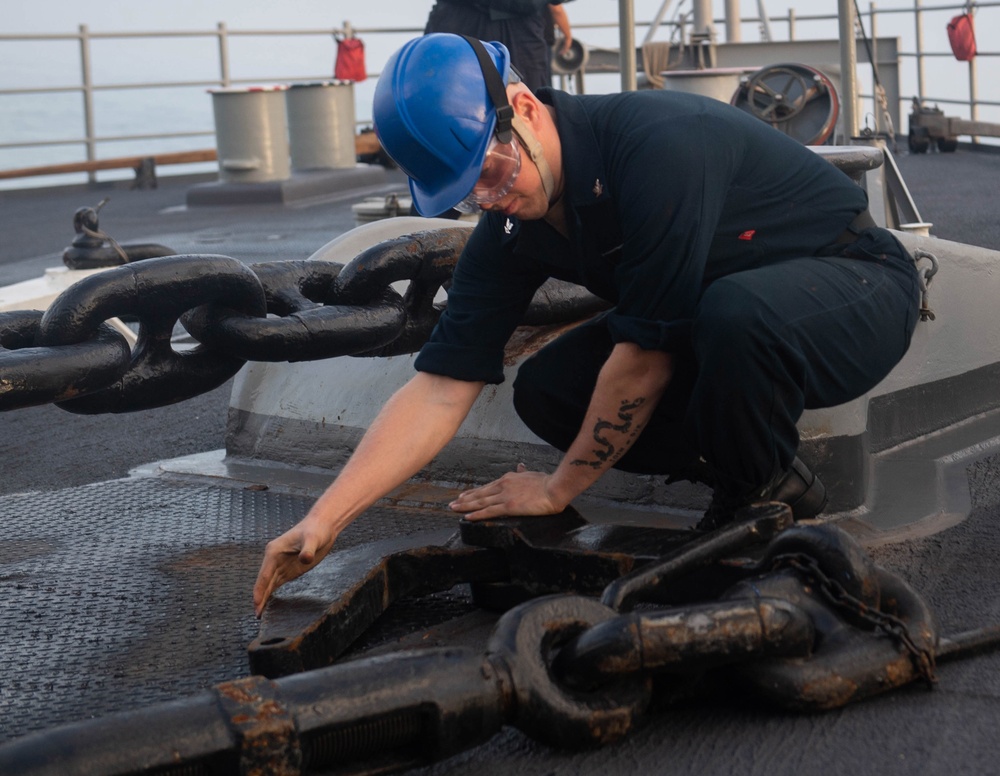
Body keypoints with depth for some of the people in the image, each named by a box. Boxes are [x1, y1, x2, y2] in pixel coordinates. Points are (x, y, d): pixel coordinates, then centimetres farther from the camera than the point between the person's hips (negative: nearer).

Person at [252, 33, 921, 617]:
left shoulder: (657, 141, -32)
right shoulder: (512, 230, -8)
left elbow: (646, 359, -27)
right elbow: (440, 390, -11)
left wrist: (558, 490, -15)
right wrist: (324, 520, -20)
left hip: (858, 281, -7)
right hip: (716, 321, 7)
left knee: (736, 312, -40)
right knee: (547, 391, -9)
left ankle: (772, 494, -12)